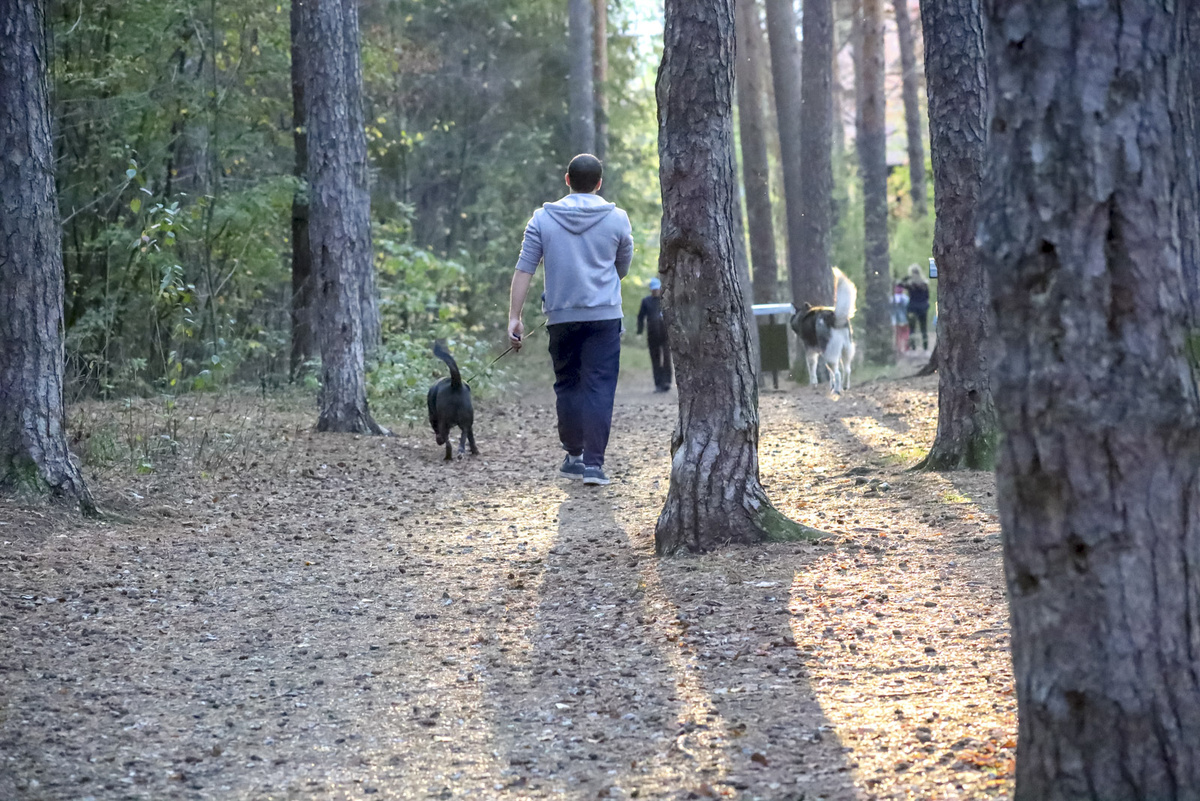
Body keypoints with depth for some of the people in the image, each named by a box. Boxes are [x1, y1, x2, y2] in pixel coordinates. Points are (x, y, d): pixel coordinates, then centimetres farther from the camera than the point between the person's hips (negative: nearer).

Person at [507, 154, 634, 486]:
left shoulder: (543, 219, 1)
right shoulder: (617, 219, 0)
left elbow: (524, 270, -3)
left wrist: (514, 317, -2)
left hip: (561, 317, 2)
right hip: (604, 315, -2)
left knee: (567, 385, 15)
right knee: (599, 387, -3)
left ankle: (573, 456, 21)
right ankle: (593, 462, -10)